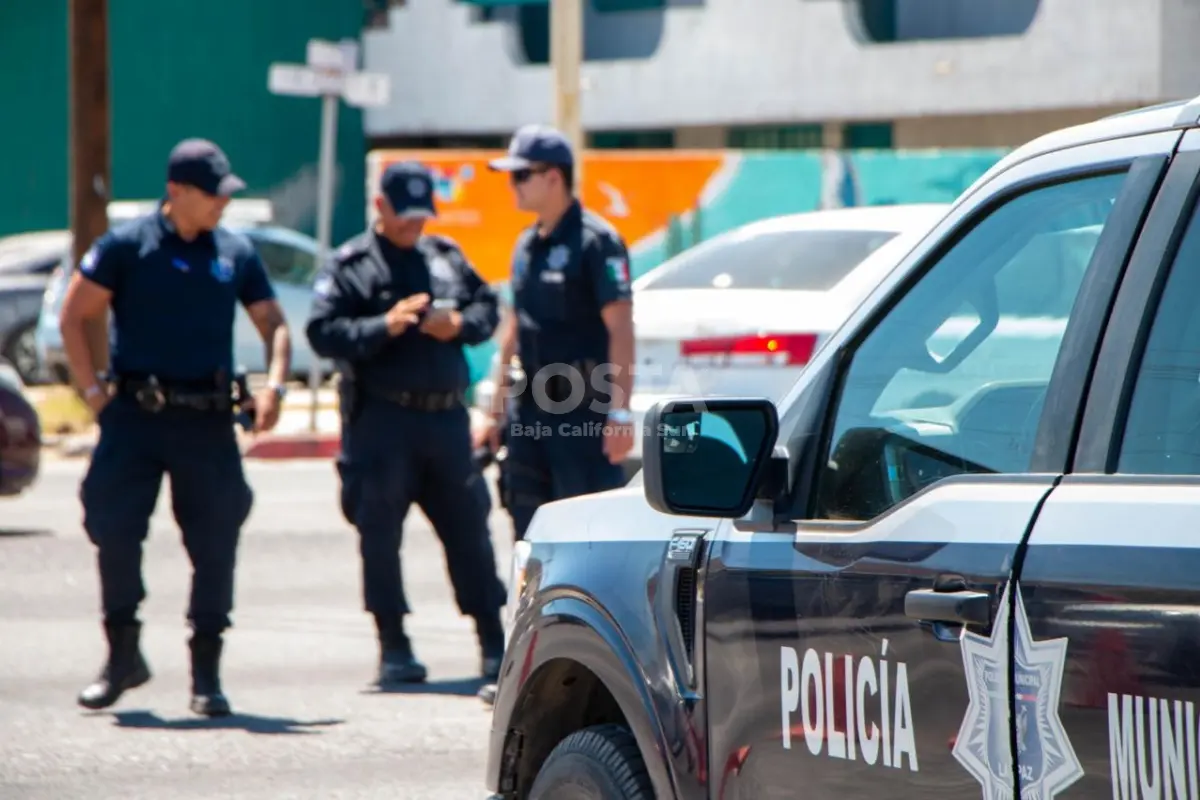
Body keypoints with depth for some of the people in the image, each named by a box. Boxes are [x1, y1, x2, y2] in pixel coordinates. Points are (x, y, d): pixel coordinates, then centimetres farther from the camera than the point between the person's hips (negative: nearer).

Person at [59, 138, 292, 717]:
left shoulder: (236, 253, 9)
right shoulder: (127, 246, -1)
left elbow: (272, 324, 16)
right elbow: (72, 317, 2)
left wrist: (274, 386, -1)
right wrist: (93, 389, -4)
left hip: (207, 418, 2)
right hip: (134, 413, -2)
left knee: (215, 542, 0)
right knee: (114, 532, -4)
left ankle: (206, 673, 9)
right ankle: (123, 655, 14)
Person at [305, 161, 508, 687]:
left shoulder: (445, 256, 15)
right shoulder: (350, 266, -1)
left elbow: (488, 306, 19)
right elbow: (323, 333, -10)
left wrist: (461, 323, -2)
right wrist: (385, 326, -21)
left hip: (446, 415, 4)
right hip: (381, 420, -4)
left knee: (469, 527, 7)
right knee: (380, 533, -3)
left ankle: (493, 644, 14)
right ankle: (394, 648, 5)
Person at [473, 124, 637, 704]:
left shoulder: (595, 242, -10)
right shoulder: (527, 247, 15)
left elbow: (620, 329, -14)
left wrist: (619, 411, -20)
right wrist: (498, 407, 20)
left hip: (584, 411, -8)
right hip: (533, 409, 8)